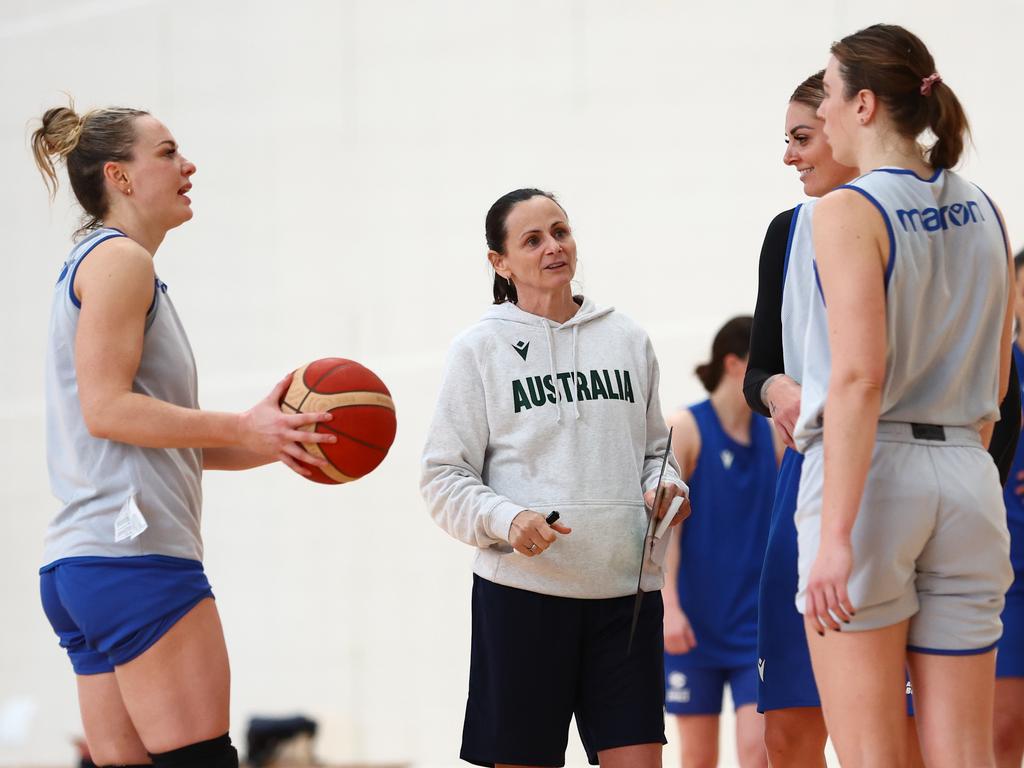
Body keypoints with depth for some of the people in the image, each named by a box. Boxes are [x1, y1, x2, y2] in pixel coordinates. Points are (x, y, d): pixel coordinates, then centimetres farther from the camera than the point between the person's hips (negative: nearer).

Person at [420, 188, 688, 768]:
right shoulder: (480, 348, 4)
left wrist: (665, 487, 1)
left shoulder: (627, 339, 14)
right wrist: (507, 520, -17)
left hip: (626, 589, 3)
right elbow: (444, 477, 1)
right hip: (523, 589, -3)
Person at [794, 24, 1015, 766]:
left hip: (871, 470, -6)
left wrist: (836, 534, -21)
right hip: (967, 476, 6)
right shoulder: (983, 211, 11)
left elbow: (859, 377, -18)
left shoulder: (851, 210, -9)